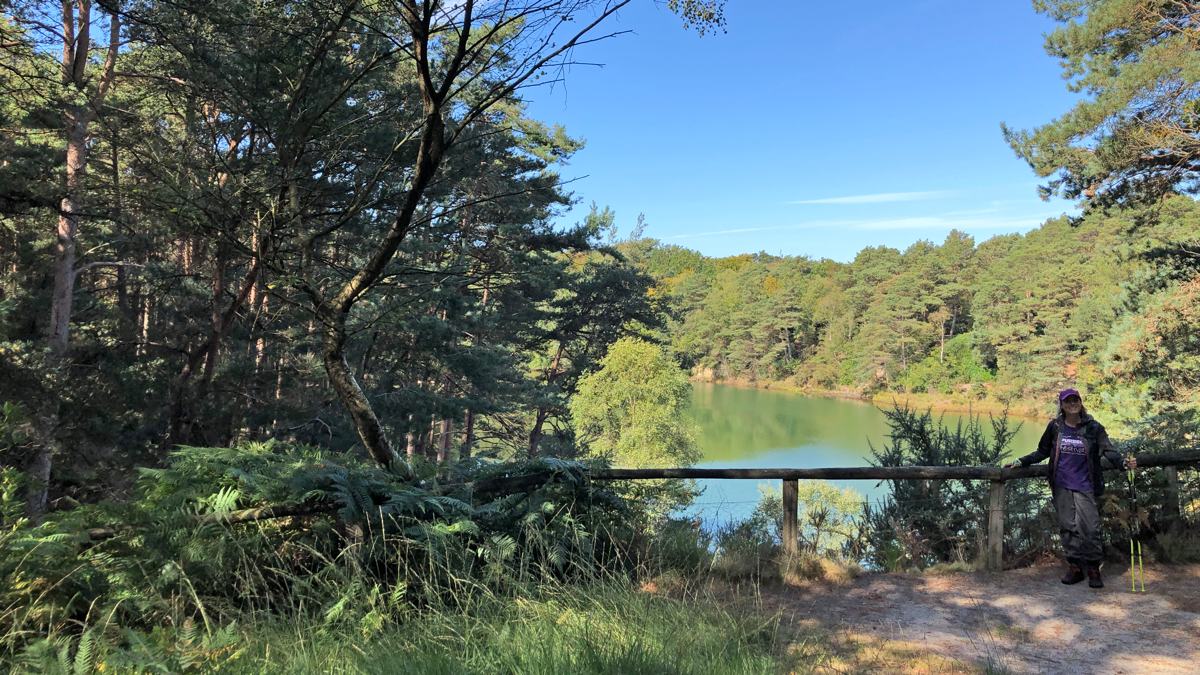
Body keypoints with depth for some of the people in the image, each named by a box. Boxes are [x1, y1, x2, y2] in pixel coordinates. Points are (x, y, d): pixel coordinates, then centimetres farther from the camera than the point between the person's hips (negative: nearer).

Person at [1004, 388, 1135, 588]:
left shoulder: (1093, 427, -1)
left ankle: (1093, 568, 11)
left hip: (1085, 486, -2)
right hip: (1062, 486, 2)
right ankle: (1074, 567, 15)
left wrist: (1123, 463, -26)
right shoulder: (1055, 427, 4)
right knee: (1068, 527, 5)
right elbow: (1042, 452, 14)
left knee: (1089, 528, -4)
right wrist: (1020, 462, 7)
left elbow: (1108, 451, -7)